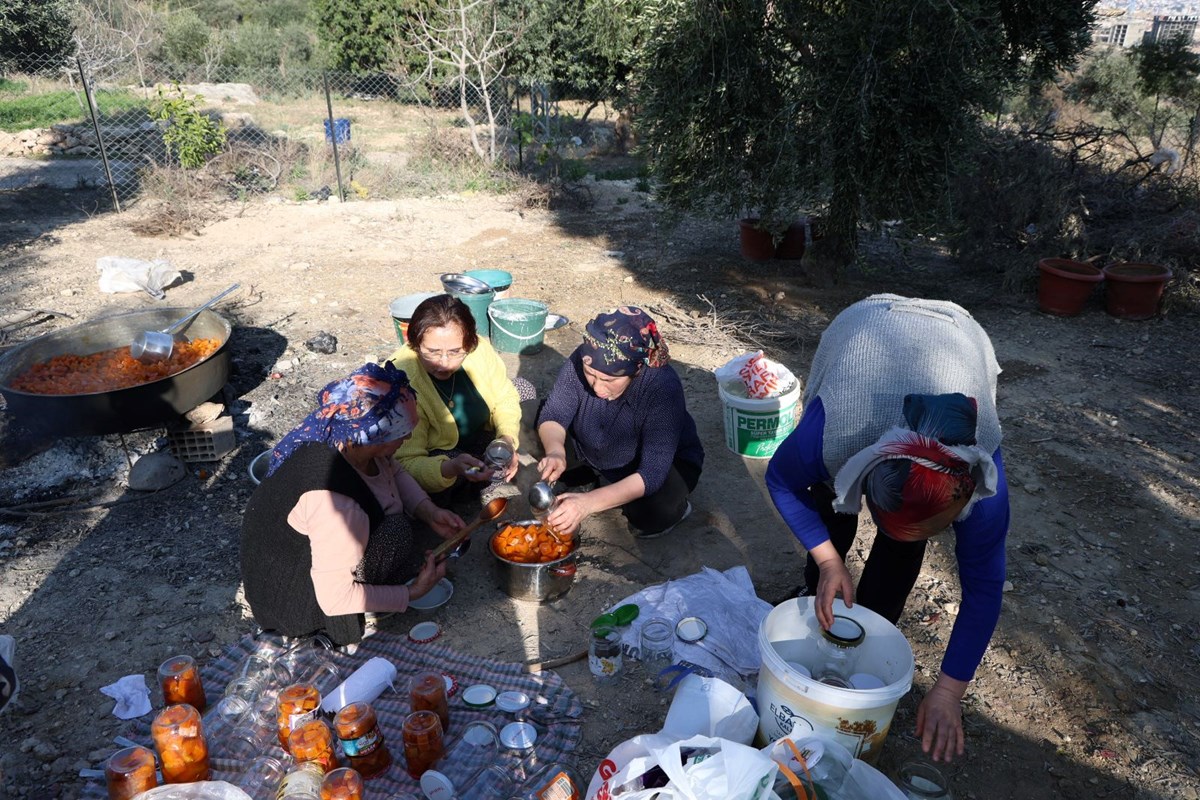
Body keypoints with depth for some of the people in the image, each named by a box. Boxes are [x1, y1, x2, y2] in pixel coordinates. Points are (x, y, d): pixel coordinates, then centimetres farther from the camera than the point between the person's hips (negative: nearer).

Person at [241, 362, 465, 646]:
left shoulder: (347, 435, -17)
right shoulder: (335, 503, -40)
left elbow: (394, 471, 5)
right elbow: (333, 598, -32)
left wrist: (429, 512, -10)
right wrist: (413, 593, -23)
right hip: (289, 593, -8)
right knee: (395, 533, -28)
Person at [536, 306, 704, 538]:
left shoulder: (663, 388, -37)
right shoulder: (581, 361, -26)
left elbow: (653, 473, -39)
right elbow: (554, 414, -18)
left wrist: (589, 502, -51)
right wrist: (554, 451, -42)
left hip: (666, 461, -4)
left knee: (649, 513, -34)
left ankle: (675, 506, 1)